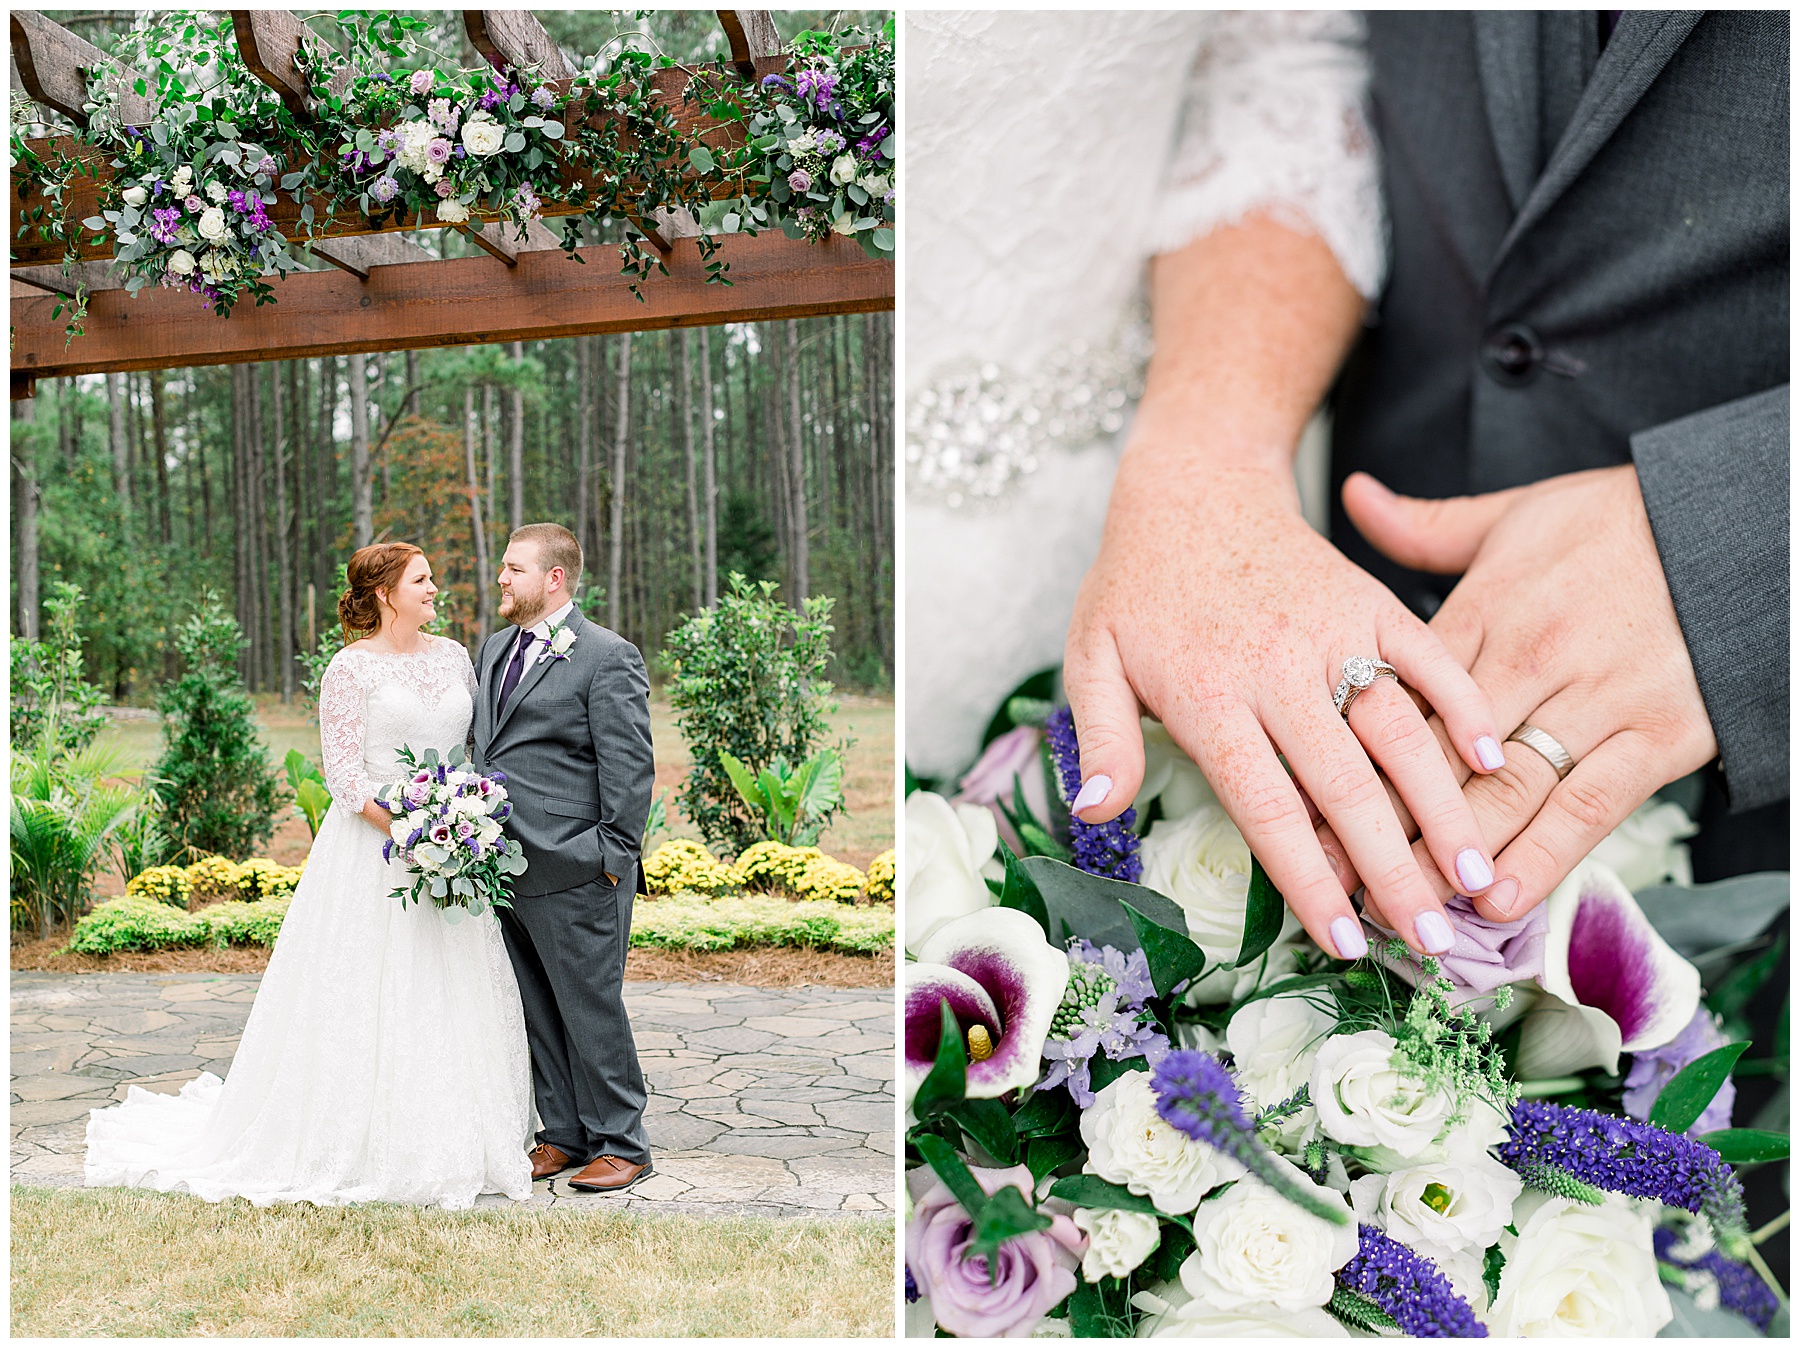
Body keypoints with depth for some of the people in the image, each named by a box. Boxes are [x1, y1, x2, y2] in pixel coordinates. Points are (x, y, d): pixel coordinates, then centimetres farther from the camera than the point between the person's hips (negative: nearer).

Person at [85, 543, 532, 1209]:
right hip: (372, 847, -5)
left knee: (455, 998, 8)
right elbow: (343, 774, -11)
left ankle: (448, 1144, 20)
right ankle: (361, 1148, 12)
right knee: (367, 997, -1)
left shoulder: (453, 656, 10)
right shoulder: (351, 668, -7)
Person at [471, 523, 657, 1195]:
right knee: (537, 1011, 15)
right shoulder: (496, 647, 14)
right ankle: (564, 1134, 27)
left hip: (573, 872, -8)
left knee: (590, 1007, 1)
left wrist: (612, 859, -14)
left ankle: (620, 1144, 14)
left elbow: (629, 767, -12)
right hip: (504, 865, 8)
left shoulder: (607, 656, -10)